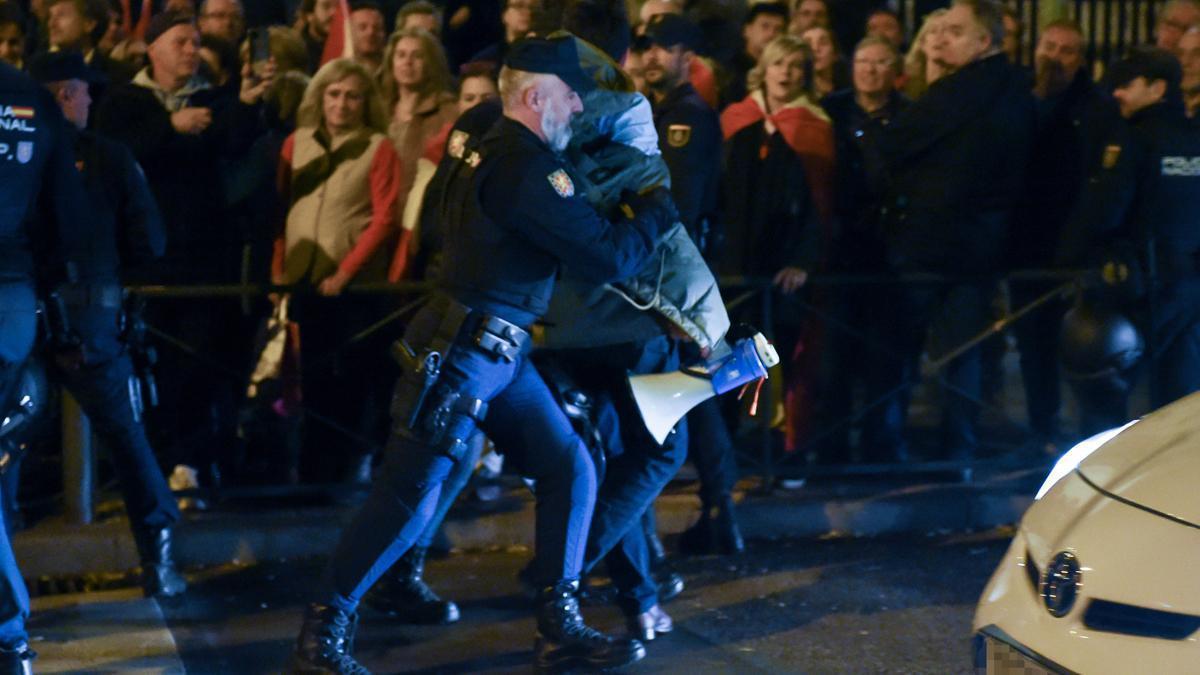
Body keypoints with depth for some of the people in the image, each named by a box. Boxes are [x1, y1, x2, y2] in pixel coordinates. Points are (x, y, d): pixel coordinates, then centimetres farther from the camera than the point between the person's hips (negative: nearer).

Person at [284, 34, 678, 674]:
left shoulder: (493, 151, 12)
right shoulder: (524, 167, -20)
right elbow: (608, 257, -18)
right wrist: (658, 211, -1)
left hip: (502, 354, 10)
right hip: (457, 354, -10)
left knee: (571, 469, 7)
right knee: (410, 497, -7)